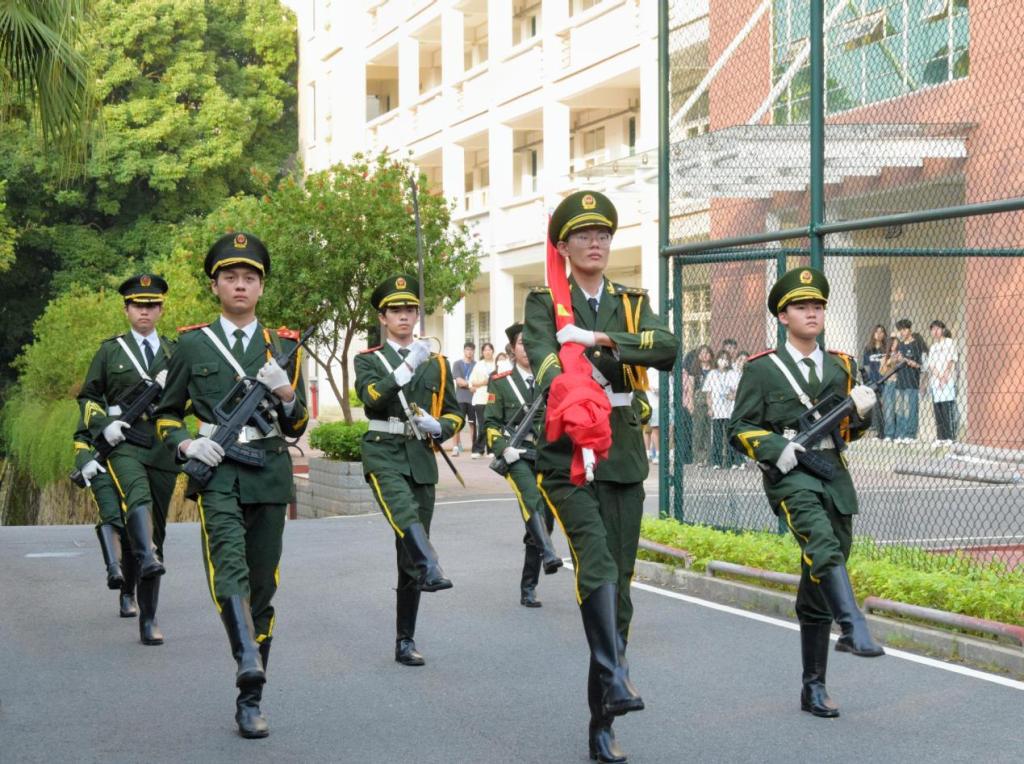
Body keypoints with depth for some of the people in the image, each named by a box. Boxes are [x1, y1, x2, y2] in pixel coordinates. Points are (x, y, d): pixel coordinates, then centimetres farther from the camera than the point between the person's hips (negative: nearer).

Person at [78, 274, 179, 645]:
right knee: (138, 497, -35)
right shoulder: (110, 351, 12)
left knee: (157, 529, 2)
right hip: (122, 443, -2)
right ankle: (146, 557, -58)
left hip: (163, 448, 2)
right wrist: (103, 425, -5)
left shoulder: (175, 353, 17)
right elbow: (87, 398, 13)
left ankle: (148, 618, 7)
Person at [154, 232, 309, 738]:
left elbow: (297, 426, 12)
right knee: (229, 565, -28)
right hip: (216, 471, -2)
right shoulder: (192, 344, 7)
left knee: (262, 587, 5)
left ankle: (250, 701, 14)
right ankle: (248, 662, -48)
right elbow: (166, 415, 14)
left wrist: (285, 392, -8)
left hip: (269, 473, 2)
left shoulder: (284, 346, 11)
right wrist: (188, 444, -6)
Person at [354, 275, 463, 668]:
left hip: (422, 459, 3)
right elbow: (372, 397, -11)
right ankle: (430, 569, -59)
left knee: (411, 547, 3)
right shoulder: (367, 360, 8)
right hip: (384, 454, -3)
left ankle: (405, 641, 9)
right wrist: (408, 366, -21)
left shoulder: (437, 363, 16)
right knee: (405, 513, -34)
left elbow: (455, 414, 17)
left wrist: (438, 427, -5)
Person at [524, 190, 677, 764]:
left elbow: (668, 349, -8)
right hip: (566, 455, -3)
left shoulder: (633, 304, 13)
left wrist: (599, 339, -19)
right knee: (597, 565, -27)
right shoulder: (545, 304, 4)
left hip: (624, 458, 3)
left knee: (618, 587, 4)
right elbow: (543, 357, -19)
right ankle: (615, 680, -32)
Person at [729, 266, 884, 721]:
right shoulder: (762, 368, 4)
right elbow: (740, 429, 3)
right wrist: (778, 450, -14)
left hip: (834, 477, 5)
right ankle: (853, 630, -48)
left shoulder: (842, 366, 17)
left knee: (818, 588, 7)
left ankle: (814, 688, 14)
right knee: (823, 545, -35)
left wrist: (862, 411, 1)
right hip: (790, 475, -5)